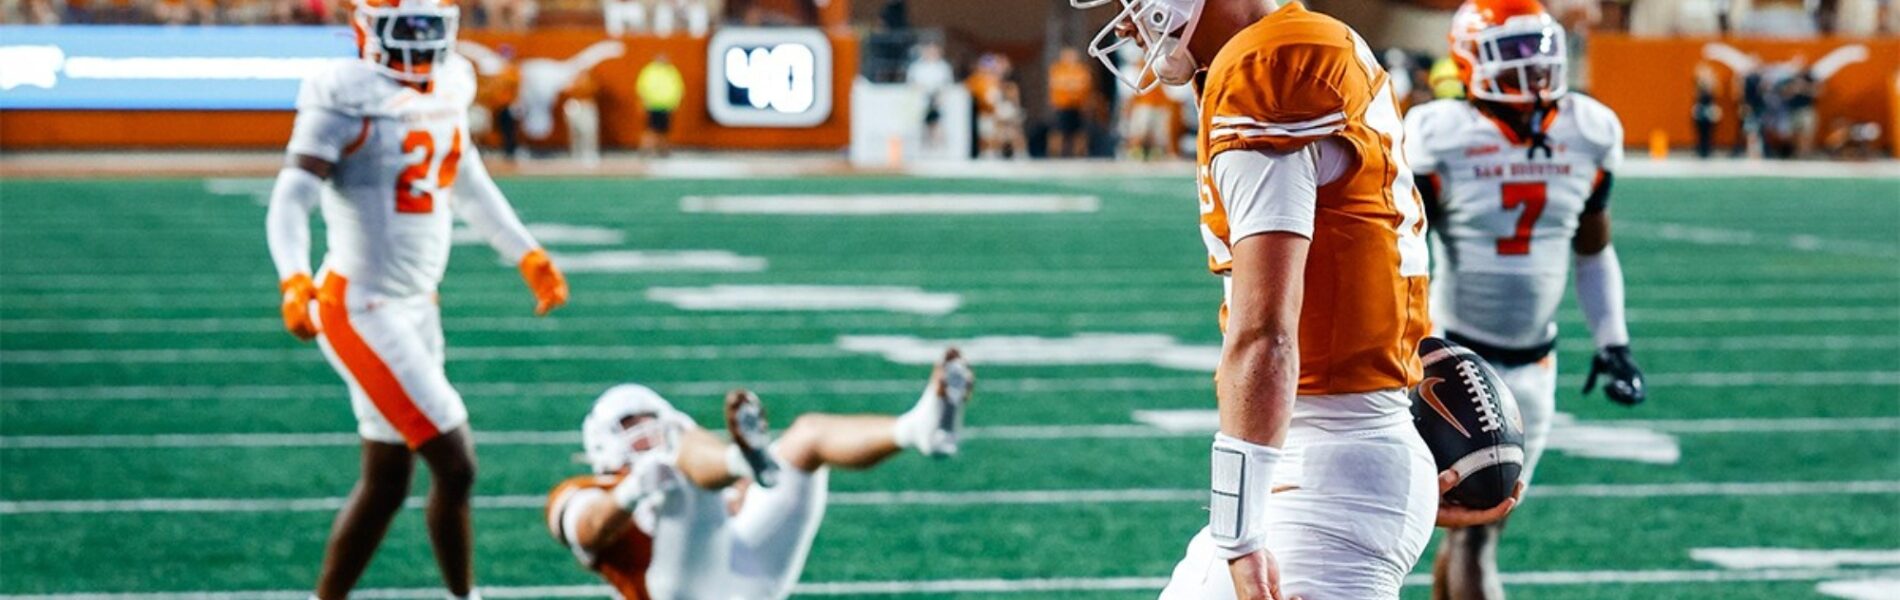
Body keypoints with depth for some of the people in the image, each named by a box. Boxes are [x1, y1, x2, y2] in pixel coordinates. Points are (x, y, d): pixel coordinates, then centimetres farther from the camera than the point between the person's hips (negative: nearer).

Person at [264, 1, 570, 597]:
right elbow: (291, 200, -23)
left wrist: (528, 256, 30)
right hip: (363, 310, -8)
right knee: (454, 464, -8)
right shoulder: (348, 100, -16)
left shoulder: (446, 92, 8)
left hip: (416, 306, 8)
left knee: (386, 484, 13)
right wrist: (295, 281, -39)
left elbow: (470, 186, 24)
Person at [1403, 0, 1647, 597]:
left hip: (1534, 366, 5)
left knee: (1479, 523, 11)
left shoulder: (1586, 136, 1)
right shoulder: (1441, 141, -14)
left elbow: (1594, 252, 15)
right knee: (1474, 530, -12)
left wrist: (1612, 341, 8)